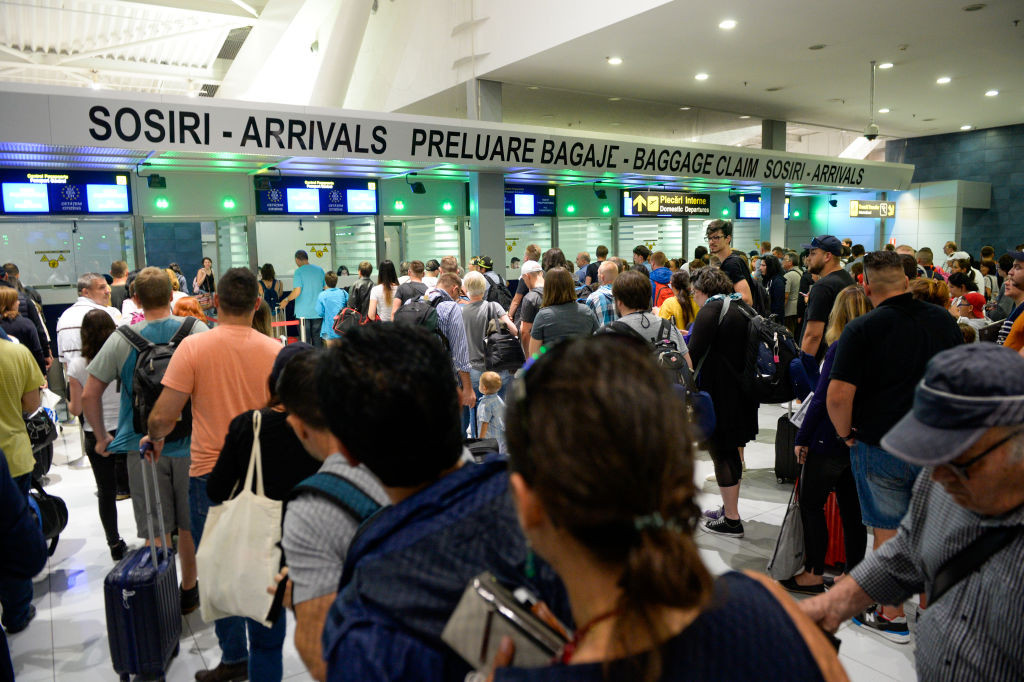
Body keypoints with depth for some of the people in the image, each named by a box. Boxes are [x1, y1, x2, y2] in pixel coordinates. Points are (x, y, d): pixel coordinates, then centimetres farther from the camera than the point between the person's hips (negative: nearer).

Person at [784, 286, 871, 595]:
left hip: (831, 439, -7)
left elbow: (822, 396, -17)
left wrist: (802, 438, -10)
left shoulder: (840, 348, -17)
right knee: (851, 509, 15)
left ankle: (814, 574, 12)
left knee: (811, 505, 6)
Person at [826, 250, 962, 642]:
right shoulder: (943, 320, 1)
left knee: (888, 532, 10)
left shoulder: (862, 330, -15)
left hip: (881, 448, -4)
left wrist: (846, 434, -4)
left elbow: (838, 396, -22)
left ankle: (892, 617, 23)